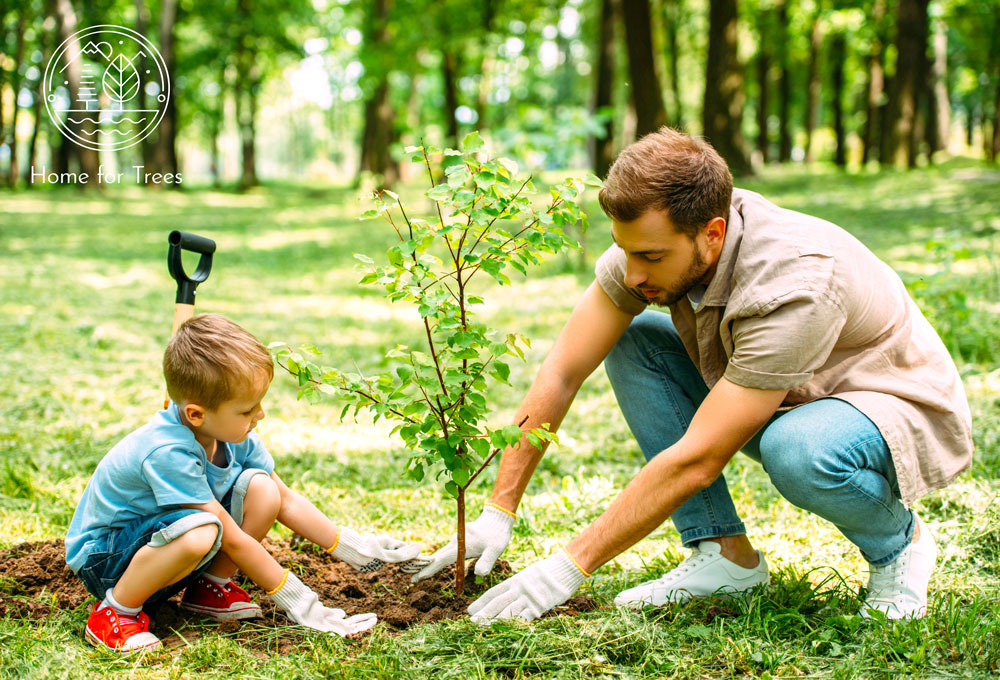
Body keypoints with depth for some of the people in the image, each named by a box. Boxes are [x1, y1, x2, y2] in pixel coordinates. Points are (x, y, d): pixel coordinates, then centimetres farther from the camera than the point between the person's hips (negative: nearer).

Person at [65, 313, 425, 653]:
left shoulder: (233, 434, -9)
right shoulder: (168, 453, -34)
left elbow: (286, 501, 5)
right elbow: (233, 539, -28)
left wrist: (354, 548, 1)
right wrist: (297, 602, -23)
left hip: (165, 540, 8)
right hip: (102, 558, -8)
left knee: (261, 488, -13)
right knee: (200, 531, -39)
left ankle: (207, 588, 4)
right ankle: (115, 612, -17)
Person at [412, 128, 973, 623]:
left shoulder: (795, 285, -37)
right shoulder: (651, 241, -17)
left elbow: (696, 460, -35)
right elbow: (562, 373, -10)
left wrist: (569, 567, -31)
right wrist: (499, 512, -13)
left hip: (908, 412, -7)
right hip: (781, 401, 7)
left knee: (797, 450, -40)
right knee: (631, 341, -9)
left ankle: (898, 541, -5)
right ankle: (726, 552, -5)